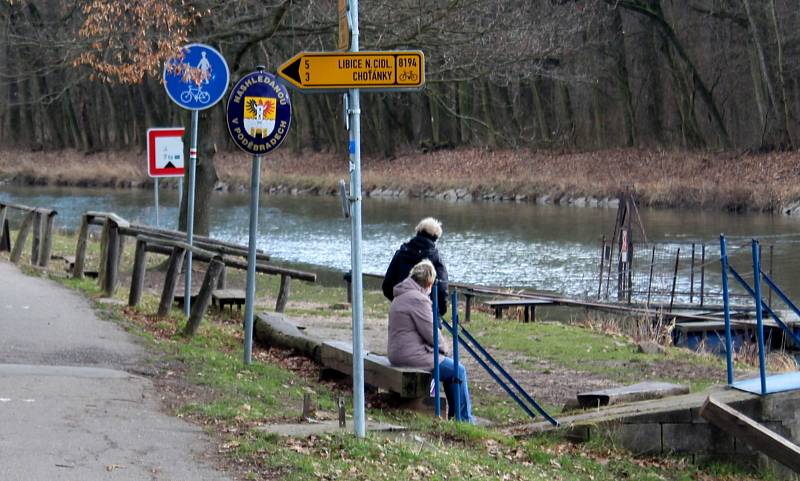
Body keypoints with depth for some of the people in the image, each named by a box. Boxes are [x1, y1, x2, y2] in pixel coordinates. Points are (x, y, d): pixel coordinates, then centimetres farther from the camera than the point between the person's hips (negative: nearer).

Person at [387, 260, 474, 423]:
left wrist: (441, 347, 14)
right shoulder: (419, 299, -19)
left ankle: (453, 414, 27)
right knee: (458, 370, -2)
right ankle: (465, 419, 5)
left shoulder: (400, 297, 16)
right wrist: (444, 347, 3)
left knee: (451, 366, 24)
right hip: (413, 356, -11)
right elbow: (431, 332, -17)